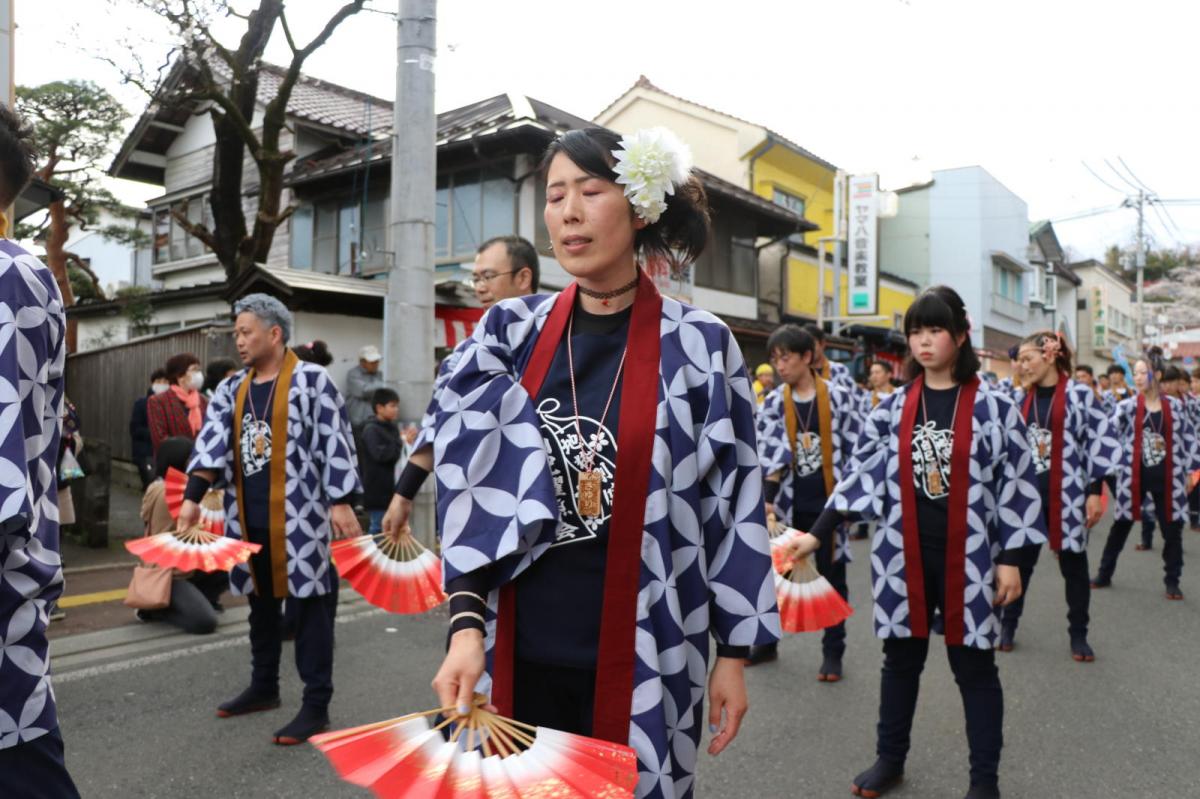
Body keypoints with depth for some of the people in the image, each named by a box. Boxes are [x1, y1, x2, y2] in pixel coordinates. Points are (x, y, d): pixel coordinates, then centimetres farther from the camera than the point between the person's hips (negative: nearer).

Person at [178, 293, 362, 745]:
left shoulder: (312, 381, -8)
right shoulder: (233, 390, 11)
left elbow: (334, 443, -12)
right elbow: (212, 443, 3)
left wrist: (341, 502, -16)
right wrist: (192, 498, -8)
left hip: (298, 516, -7)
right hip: (248, 516, 7)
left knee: (308, 603, -2)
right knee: (261, 601, 18)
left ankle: (316, 704, 5)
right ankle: (264, 687, 34)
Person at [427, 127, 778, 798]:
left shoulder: (699, 346, -3)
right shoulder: (510, 333, 2)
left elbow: (733, 502, -1)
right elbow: (467, 487, -1)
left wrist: (733, 654, 0)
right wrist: (466, 625, -11)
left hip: (641, 658, -2)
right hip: (519, 653, 2)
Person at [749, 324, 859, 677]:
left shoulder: (838, 397, -5)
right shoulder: (774, 403, 0)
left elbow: (851, 451, -2)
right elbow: (769, 455, -6)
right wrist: (767, 500, -17)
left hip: (827, 504, -2)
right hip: (789, 503, 2)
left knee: (832, 578, 9)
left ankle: (833, 652, 22)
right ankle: (767, 641, 29)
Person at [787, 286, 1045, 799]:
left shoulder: (993, 407, -4)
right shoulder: (892, 408, 3)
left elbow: (1016, 484, -2)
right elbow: (862, 474, 3)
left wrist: (1009, 559, -5)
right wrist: (818, 533, -1)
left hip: (967, 558, -2)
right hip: (903, 557, 3)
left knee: (973, 665, 10)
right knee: (901, 659, 15)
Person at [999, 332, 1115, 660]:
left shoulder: (1080, 395, -8)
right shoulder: (1020, 398, 6)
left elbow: (1100, 443, -8)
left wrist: (1094, 491, -10)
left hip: (1067, 494, -3)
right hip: (1026, 492, 3)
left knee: (1074, 564, 9)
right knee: (1020, 560, 10)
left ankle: (1078, 634, 24)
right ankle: (1008, 624, 24)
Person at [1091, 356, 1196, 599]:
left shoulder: (1174, 406, 2)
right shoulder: (1127, 406, -3)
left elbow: (1189, 438, 7)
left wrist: (1189, 470, 6)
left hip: (1167, 477, 1)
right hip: (1134, 476, -1)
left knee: (1172, 530, 7)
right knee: (1120, 527, 9)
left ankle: (1172, 581, 22)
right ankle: (1104, 574, 21)